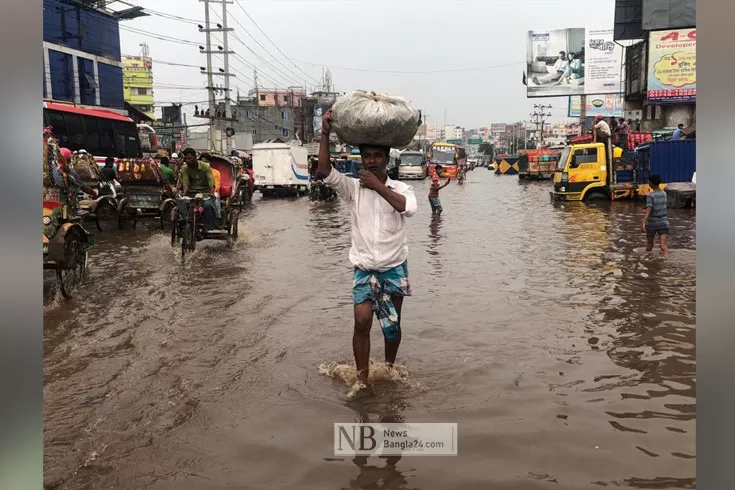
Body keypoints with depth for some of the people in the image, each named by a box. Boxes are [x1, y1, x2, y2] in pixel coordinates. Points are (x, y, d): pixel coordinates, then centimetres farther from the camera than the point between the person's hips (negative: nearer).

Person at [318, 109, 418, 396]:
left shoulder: (400, 188, -4)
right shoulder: (353, 187, -3)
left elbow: (409, 208, -26)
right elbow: (325, 172, -18)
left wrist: (378, 186, -25)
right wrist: (325, 134, -27)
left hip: (395, 267, 0)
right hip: (364, 268, 0)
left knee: (392, 324, 12)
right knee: (362, 321, -13)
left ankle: (389, 370, 34)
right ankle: (362, 378, 1)